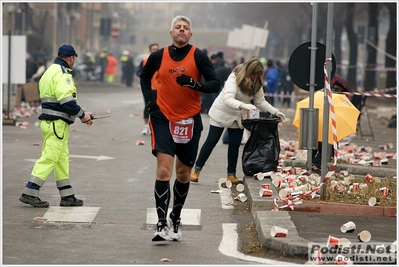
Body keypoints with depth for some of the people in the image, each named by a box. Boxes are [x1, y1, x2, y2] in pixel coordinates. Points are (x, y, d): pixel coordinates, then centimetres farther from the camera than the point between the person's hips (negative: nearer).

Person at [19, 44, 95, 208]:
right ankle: (29, 193, -8)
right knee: (49, 158, -9)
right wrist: (82, 115, -10)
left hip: (49, 120, 11)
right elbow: (66, 100, -22)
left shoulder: (50, 71, 19)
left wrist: (82, 114, 17)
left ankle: (67, 196, 18)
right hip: (57, 124, -11)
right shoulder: (62, 73, -13)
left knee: (62, 158, 13)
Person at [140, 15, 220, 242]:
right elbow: (145, 76, 20)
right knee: (163, 170, -14)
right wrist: (149, 99, 6)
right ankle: (162, 224, -16)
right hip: (163, 118, -1)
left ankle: (176, 219, 30)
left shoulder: (198, 56, -4)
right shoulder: (159, 56, 1)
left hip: (189, 121, 1)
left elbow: (215, 84, -9)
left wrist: (195, 84, -27)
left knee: (184, 174, 12)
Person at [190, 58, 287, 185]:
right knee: (211, 141, -1)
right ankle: (197, 170, 8)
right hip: (222, 113, -6)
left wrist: (275, 112, -10)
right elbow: (227, 99, -39)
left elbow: (261, 101, 2)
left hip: (238, 117, 6)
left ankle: (231, 174, 11)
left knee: (235, 145, 2)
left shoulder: (256, 84, -5)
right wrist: (243, 105, -55)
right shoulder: (234, 78, -27)